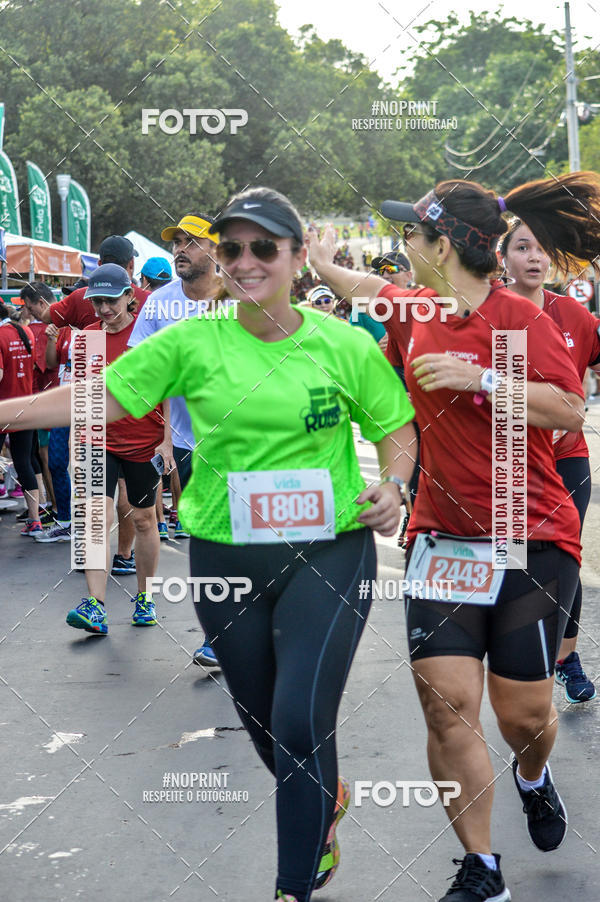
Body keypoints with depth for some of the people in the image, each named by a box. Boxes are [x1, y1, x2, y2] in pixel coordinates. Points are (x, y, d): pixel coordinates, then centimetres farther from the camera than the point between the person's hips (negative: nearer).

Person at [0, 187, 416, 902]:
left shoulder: (345, 345, -3)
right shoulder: (192, 344, -3)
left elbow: (394, 423, 9)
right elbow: (97, 398, -3)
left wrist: (393, 483, -9)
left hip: (328, 552, -2)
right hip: (225, 557, 2)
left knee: (301, 723, -11)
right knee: (262, 722, 15)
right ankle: (325, 798, 48)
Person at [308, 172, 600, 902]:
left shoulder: (520, 316, -11)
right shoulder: (415, 310, 6)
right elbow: (369, 288, 29)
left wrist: (480, 378, -24)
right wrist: (323, 265, 45)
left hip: (533, 539, -4)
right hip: (442, 534, 4)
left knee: (523, 712, 2)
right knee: (446, 701, -8)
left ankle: (533, 778, 40)